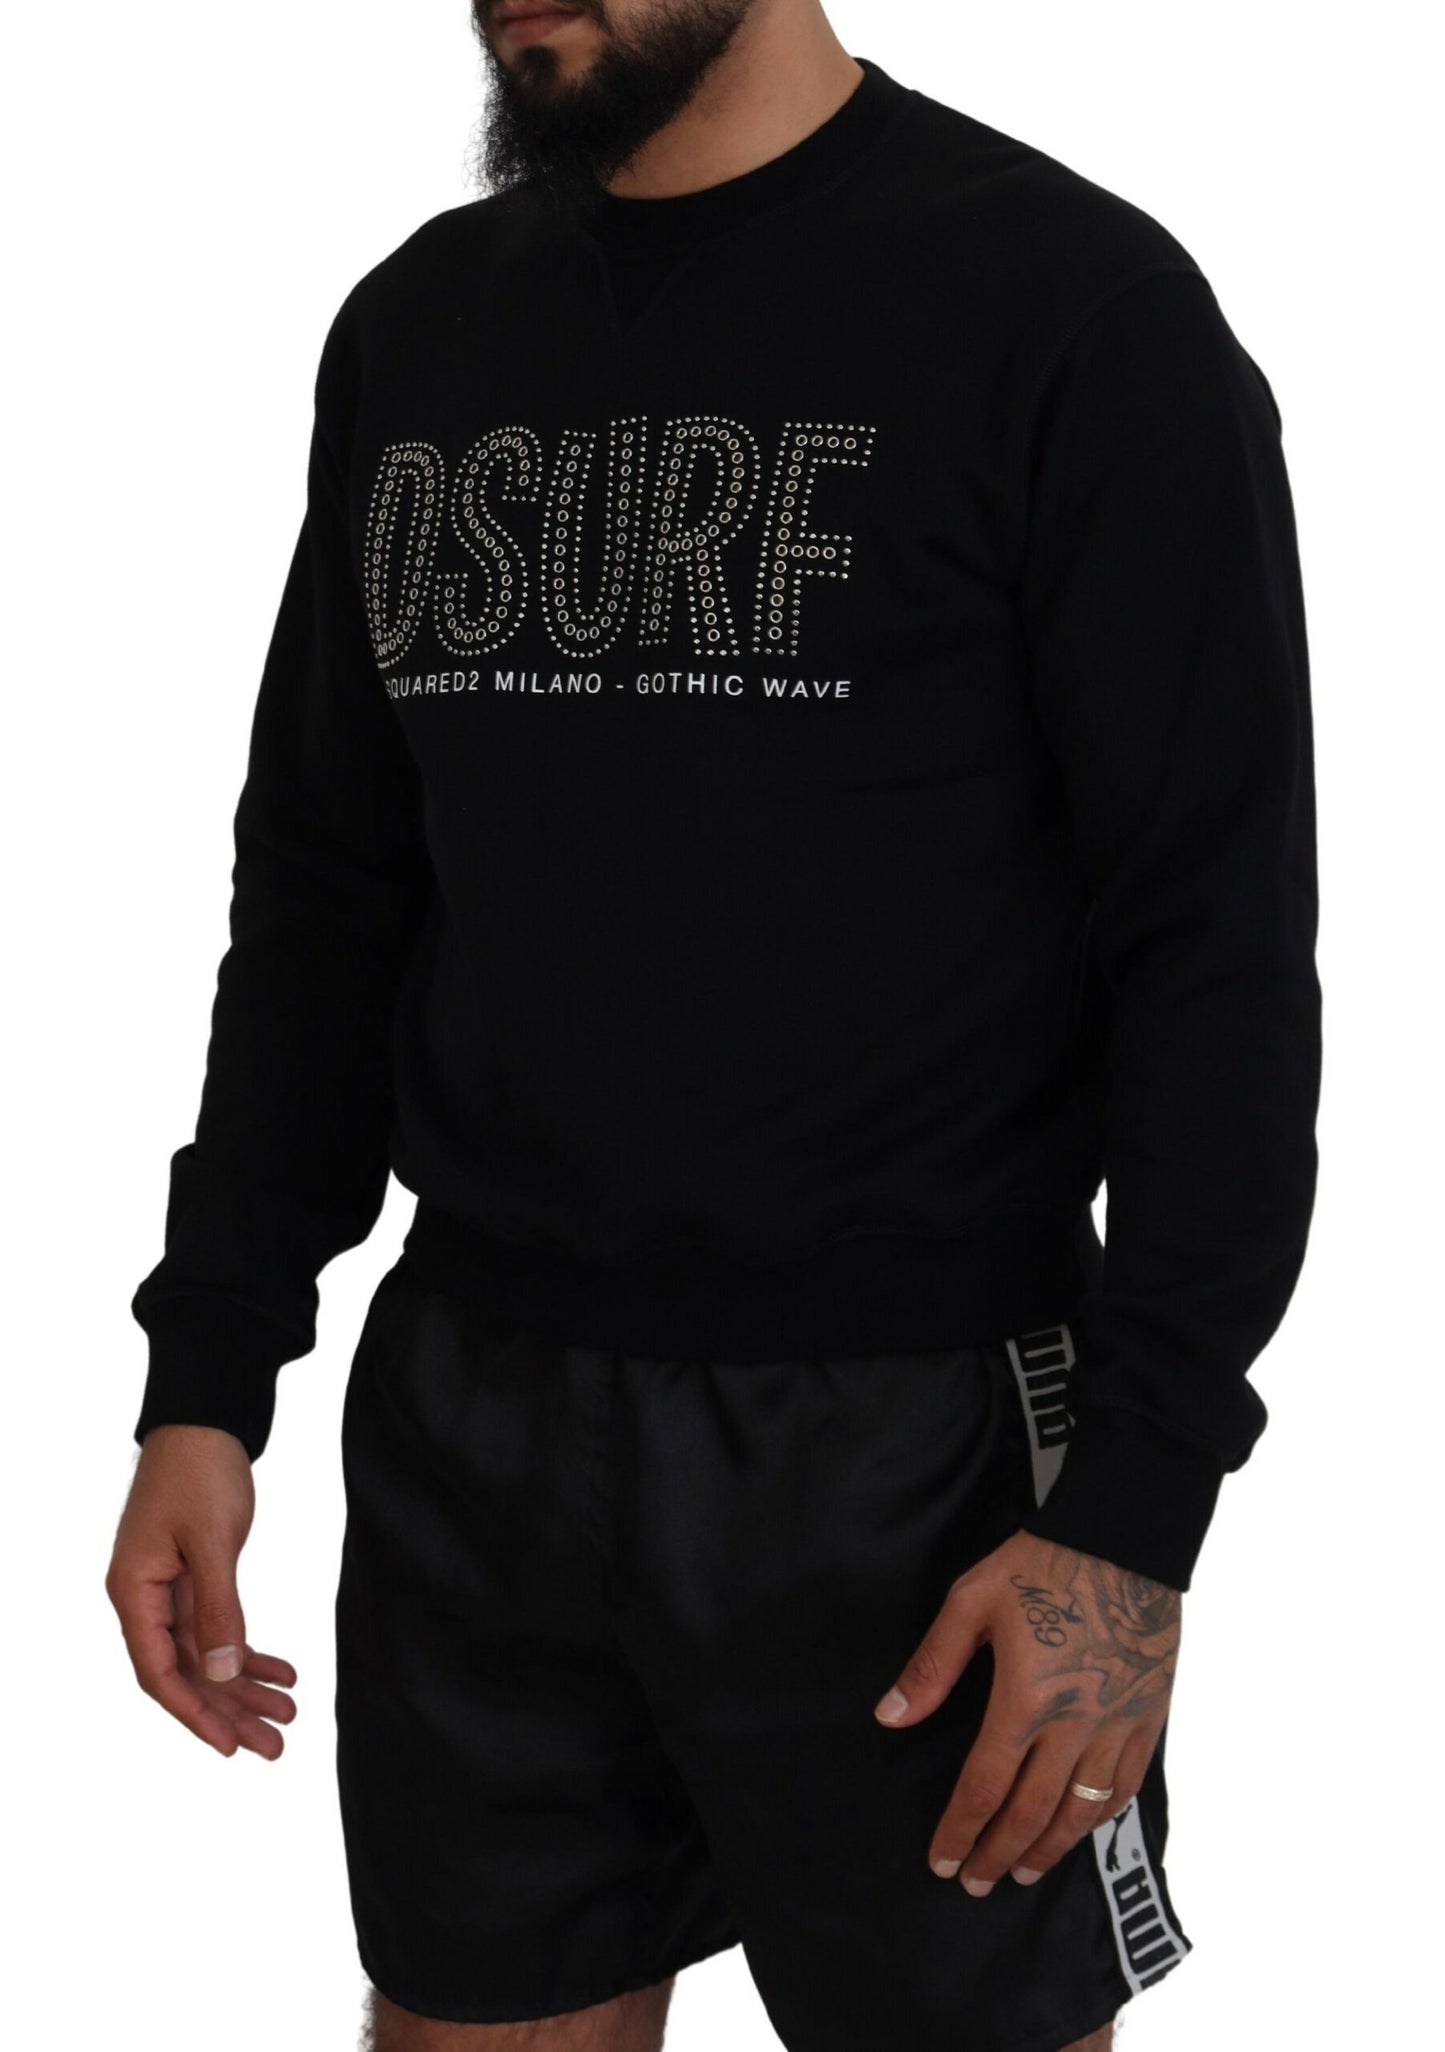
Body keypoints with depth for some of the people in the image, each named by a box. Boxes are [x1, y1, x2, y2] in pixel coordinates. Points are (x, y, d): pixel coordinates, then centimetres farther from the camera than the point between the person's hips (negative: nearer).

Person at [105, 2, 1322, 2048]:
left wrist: (1138, 1510, -16)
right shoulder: (419, 326, 9)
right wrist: (207, 1381, 8)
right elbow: (323, 894, 14)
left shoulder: (1075, 311, -9)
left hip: (900, 1446, -5)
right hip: (469, 1426, 5)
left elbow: (1222, 944, -11)